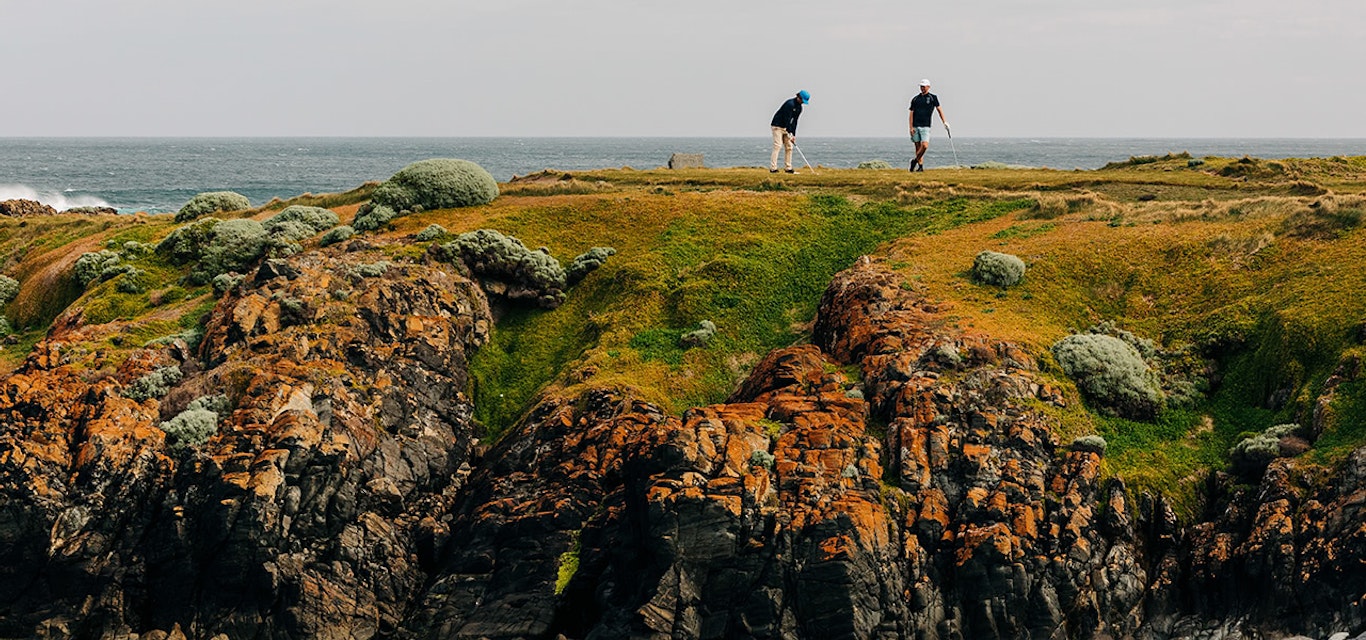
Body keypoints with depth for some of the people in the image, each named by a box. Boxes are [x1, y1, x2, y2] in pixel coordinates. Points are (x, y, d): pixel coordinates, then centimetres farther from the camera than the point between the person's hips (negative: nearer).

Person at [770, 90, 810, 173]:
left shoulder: (799, 107, 6)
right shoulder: (790, 104, -22)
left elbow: (794, 121, 8)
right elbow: (787, 119, -24)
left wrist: (793, 135, 0)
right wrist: (790, 135, -23)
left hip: (786, 128, 9)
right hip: (777, 126, -9)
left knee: (789, 147, 4)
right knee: (777, 146, -15)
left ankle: (789, 168, 8)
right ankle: (773, 168, -18)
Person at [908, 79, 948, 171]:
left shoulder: (933, 98, 6)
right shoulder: (915, 99, 11)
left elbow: (939, 109, 5)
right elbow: (911, 113, 8)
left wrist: (944, 122, -2)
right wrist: (911, 128, -1)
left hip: (925, 126, -2)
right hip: (915, 126, 2)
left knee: (925, 146, -17)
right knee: (918, 146, 3)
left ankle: (915, 161, 2)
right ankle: (920, 166, 9)